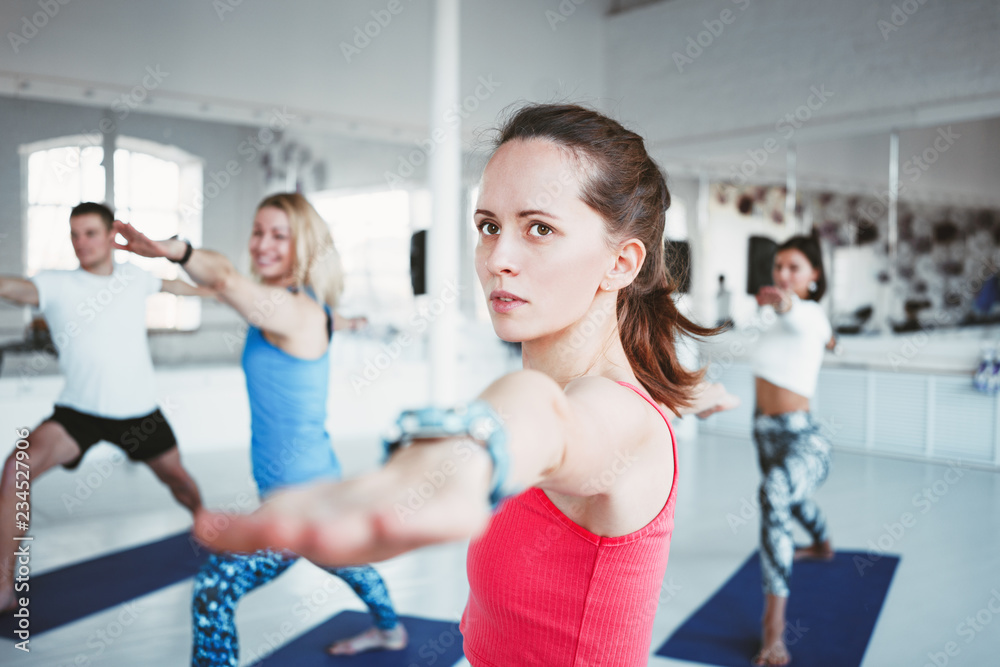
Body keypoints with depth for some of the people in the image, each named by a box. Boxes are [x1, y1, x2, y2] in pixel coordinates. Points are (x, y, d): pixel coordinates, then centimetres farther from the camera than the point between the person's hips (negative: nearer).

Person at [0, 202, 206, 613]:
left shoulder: (134, 277, 1)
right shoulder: (56, 285, -10)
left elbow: (175, 285, 22)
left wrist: (209, 291, 39)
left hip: (139, 411, 3)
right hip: (79, 410, -3)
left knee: (175, 475, 18)